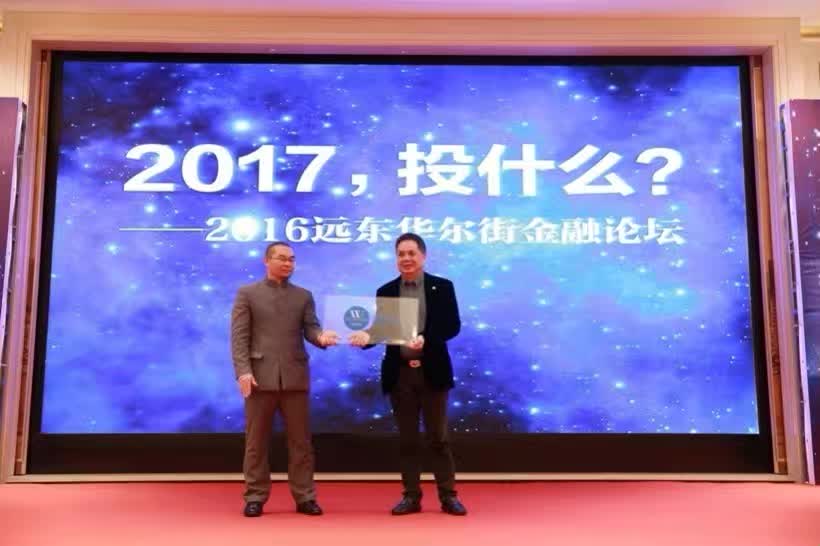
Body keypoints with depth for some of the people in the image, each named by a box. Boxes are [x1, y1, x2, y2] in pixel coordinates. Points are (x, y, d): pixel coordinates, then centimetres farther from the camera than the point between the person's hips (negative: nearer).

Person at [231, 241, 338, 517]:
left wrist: (321, 337, -20)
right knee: (257, 440, 5)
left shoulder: (304, 295, 13)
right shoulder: (247, 293, 5)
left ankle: (304, 497, 13)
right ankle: (255, 497, 15)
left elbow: (310, 328, 4)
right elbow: (239, 336, -2)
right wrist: (243, 371, -12)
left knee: (300, 440, 5)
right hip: (260, 376, -2)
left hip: (295, 377, 2)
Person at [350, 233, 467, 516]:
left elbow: (452, 325, -6)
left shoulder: (442, 287, 1)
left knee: (438, 436, 4)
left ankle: (448, 495, 14)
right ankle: (411, 495, 17)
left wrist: (426, 339, -23)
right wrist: (365, 336, -17)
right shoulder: (385, 291, 8)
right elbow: (381, 330, 5)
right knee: (407, 438, 8)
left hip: (432, 371, -2)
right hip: (399, 373, 2)